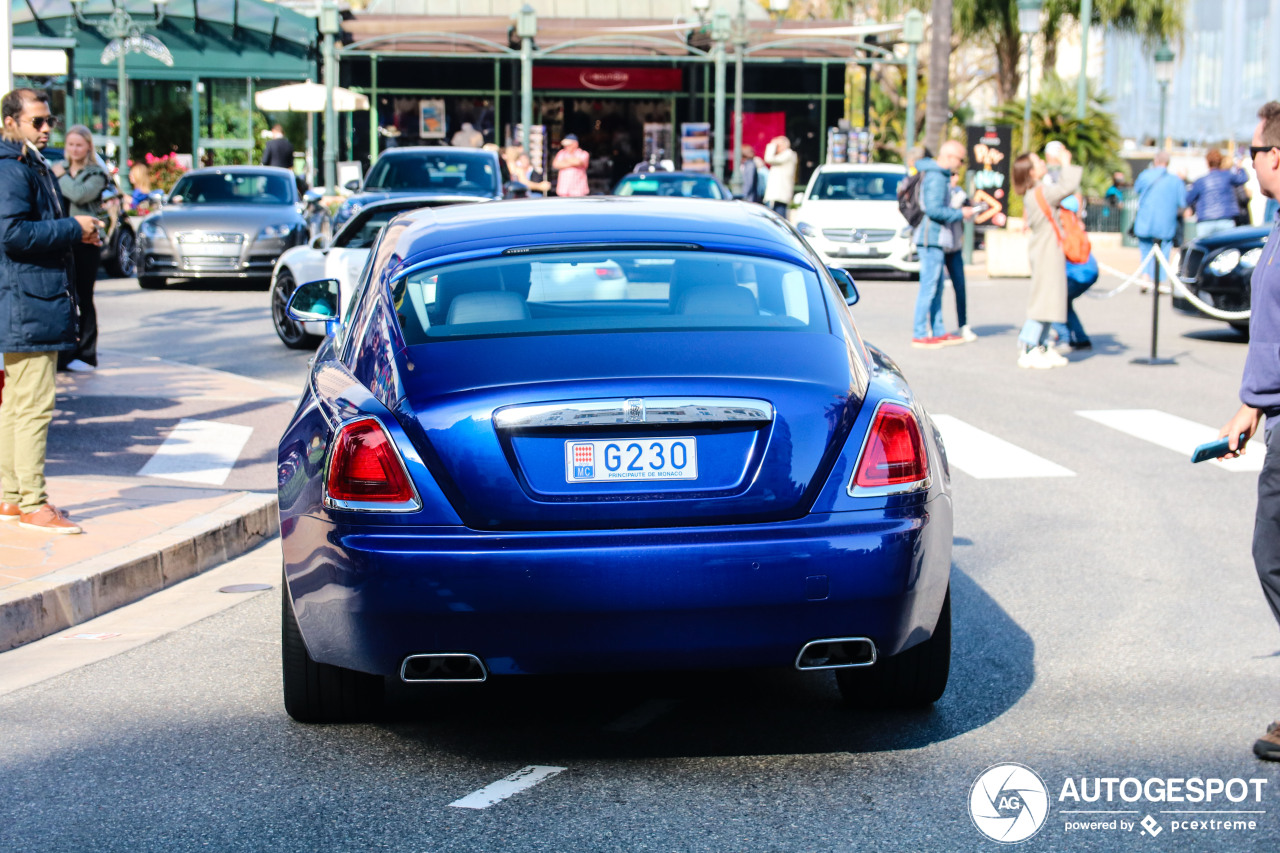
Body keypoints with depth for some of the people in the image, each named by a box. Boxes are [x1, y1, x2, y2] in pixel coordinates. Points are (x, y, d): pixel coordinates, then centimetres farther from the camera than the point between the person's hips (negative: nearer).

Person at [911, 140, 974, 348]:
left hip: (936, 239, 11)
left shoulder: (941, 176, 17)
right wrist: (960, 214, -13)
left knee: (937, 288, 14)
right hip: (932, 239, -11)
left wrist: (960, 211, 13)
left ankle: (938, 332, 20)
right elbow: (934, 210, -23)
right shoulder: (936, 178, -16)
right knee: (929, 287, -8)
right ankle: (920, 335, -6)